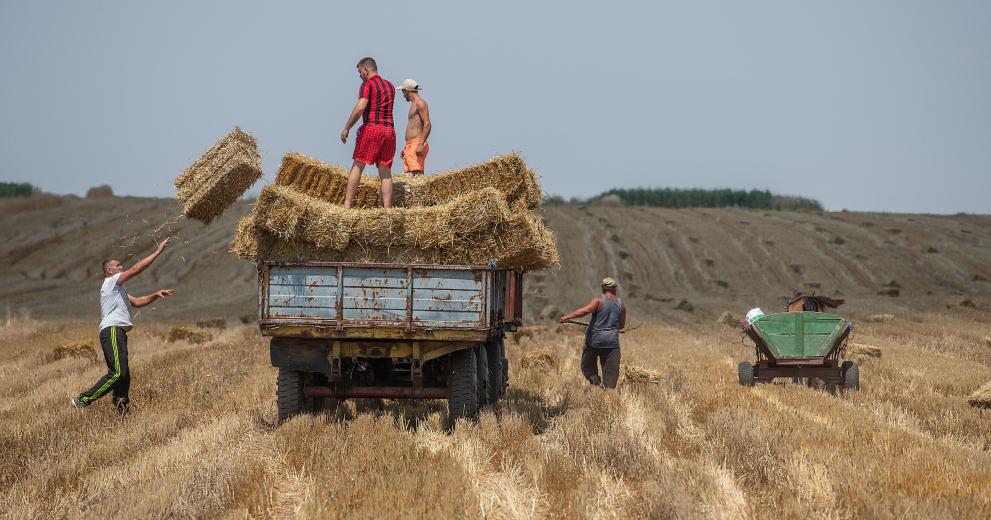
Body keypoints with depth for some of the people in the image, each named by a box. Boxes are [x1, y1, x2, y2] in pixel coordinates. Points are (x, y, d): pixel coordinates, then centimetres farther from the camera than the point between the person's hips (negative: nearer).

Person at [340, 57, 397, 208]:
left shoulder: (367, 84, -4)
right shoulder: (390, 86, 19)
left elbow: (360, 107, -17)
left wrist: (347, 128, -14)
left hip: (371, 128, -6)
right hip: (389, 130, 6)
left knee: (357, 167, 1)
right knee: (386, 172, 5)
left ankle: (347, 204, -4)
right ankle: (387, 209, -3)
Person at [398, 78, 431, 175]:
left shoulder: (420, 103, -6)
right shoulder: (414, 105, 24)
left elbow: (427, 124, -16)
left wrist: (421, 144, -24)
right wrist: (405, 148, 27)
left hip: (417, 144, -10)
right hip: (410, 145, 10)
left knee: (418, 173, -20)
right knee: (414, 174, 2)